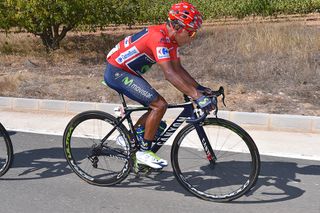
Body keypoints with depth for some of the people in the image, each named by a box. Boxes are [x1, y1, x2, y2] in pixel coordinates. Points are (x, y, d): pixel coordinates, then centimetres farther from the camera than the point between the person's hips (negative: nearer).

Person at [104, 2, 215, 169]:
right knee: (160, 105, -15)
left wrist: (198, 87, -1)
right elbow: (169, 74, -35)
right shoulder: (158, 37, -27)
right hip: (117, 72, -10)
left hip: (126, 72, 10)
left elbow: (178, 69, 9)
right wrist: (196, 96, -38)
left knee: (156, 107, 10)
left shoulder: (171, 38, 2)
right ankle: (144, 152, -4)